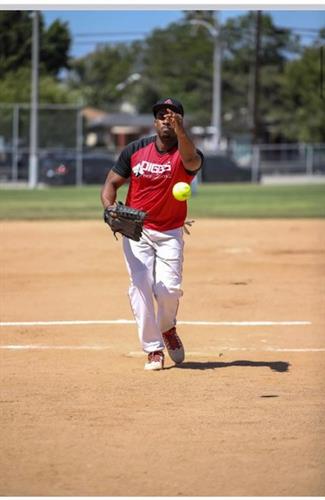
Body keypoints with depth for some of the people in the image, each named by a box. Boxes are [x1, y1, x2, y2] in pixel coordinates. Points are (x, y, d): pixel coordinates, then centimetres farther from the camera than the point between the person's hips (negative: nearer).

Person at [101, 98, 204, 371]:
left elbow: (191, 160, -37)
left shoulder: (185, 155, -11)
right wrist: (110, 208, -18)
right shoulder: (135, 150, -2)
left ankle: (167, 328, 23)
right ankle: (153, 349, 0)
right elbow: (111, 183, 3)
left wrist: (180, 130, -56)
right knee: (140, 287, -9)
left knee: (169, 289, -11)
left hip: (170, 233, -1)